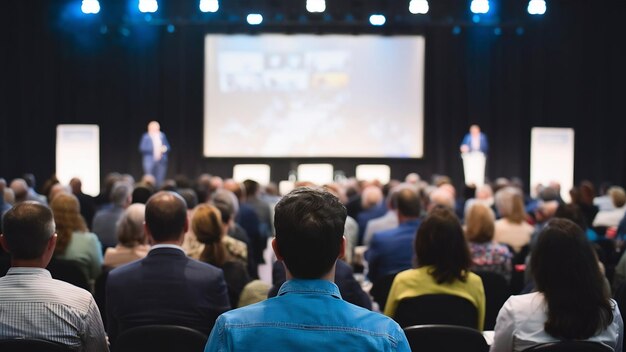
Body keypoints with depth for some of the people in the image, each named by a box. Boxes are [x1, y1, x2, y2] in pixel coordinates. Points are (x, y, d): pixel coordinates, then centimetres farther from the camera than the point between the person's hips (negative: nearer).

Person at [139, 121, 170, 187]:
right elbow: (142, 148, -7)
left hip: (161, 161, 3)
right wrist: (152, 149, -18)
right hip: (150, 161, -3)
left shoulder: (162, 136, 12)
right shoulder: (146, 137, 1)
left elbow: (168, 147, 16)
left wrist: (165, 148, -7)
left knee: (160, 181, -1)